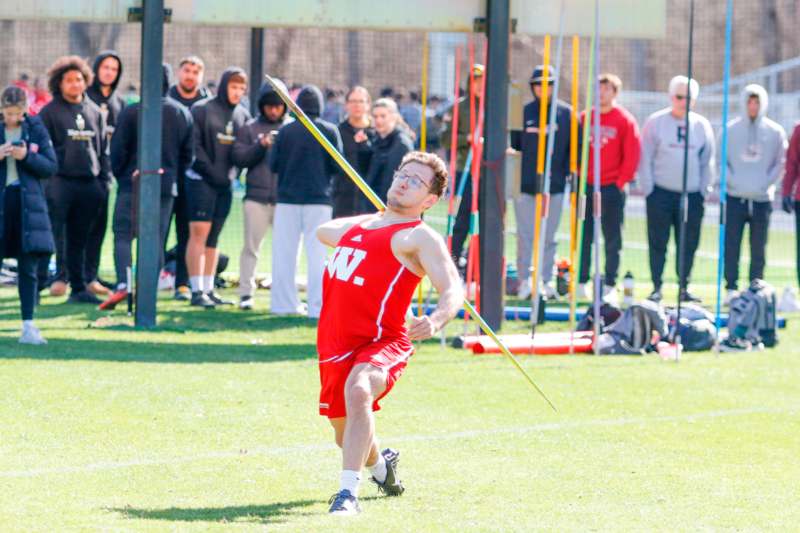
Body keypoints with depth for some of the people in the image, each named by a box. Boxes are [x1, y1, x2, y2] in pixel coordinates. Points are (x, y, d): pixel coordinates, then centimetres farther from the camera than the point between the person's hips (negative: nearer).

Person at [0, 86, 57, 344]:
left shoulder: (36, 129, 4)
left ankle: (28, 325, 1)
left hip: (28, 203, 0)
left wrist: (27, 156, -13)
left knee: (28, 268, -1)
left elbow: (51, 167, 2)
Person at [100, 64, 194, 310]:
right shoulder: (183, 114, 7)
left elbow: (118, 150, -6)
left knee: (123, 234, 0)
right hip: (166, 186, 4)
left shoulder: (132, 112, -9)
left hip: (133, 183, -4)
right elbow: (187, 155, 11)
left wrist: (120, 174, 10)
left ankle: (122, 283, -20)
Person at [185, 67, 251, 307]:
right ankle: (197, 291, -12)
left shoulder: (243, 116, 12)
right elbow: (194, 145, -9)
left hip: (226, 183, 6)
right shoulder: (202, 110, -5)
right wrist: (211, 171, -14)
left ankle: (208, 289, 13)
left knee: (213, 238, 10)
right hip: (201, 180, -6)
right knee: (199, 233, -10)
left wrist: (234, 171, -2)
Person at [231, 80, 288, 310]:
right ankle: (246, 293, 6)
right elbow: (239, 158, 0)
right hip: (257, 197, 0)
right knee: (251, 247, 2)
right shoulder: (250, 129, 9)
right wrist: (261, 146, -12)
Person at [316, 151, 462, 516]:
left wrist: (435, 322, -38)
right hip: (336, 344, 7)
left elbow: (452, 288, -20)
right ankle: (380, 466, 55)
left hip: (382, 342, -7)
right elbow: (323, 232, 43)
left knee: (358, 390, -38)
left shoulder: (419, 237, -4)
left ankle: (348, 493, -40)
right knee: (346, 435, 20)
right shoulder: (359, 225, 19)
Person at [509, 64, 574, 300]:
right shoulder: (523, 112, 5)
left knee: (549, 236, 5)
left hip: (554, 185, 0)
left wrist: (570, 174, 0)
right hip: (525, 184, 0)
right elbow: (512, 145, 8)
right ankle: (525, 280, 3)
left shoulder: (566, 113, 5)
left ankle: (546, 281, 11)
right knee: (525, 235, -1)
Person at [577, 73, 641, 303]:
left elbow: (632, 155, -4)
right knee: (583, 237, 5)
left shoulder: (625, 120, -3)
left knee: (612, 239, 0)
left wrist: (621, 181, -8)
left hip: (612, 189, -4)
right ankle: (581, 283, 10)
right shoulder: (584, 118, 9)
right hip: (586, 187, 4)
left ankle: (610, 285, 3)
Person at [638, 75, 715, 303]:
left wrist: (703, 190, 5)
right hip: (661, 193, -2)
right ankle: (656, 287, 5)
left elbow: (707, 162, 13)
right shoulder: (655, 122, 1)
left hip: (692, 195, 2)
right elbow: (646, 159, 1)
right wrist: (648, 189, -5)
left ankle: (684, 287, 12)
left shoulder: (702, 125, 8)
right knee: (658, 243, -1)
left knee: (689, 244, 3)